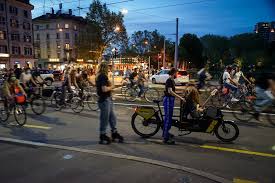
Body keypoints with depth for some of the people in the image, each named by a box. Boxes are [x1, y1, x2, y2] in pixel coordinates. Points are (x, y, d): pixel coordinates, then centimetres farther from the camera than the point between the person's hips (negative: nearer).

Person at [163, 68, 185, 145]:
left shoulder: (172, 81, 14)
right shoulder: (169, 80, -16)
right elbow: (170, 91, -28)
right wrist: (180, 97, -29)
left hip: (171, 99, 10)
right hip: (168, 99, -10)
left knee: (169, 117, 19)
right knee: (168, 117, -9)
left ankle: (165, 133, 33)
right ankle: (166, 138, -4)